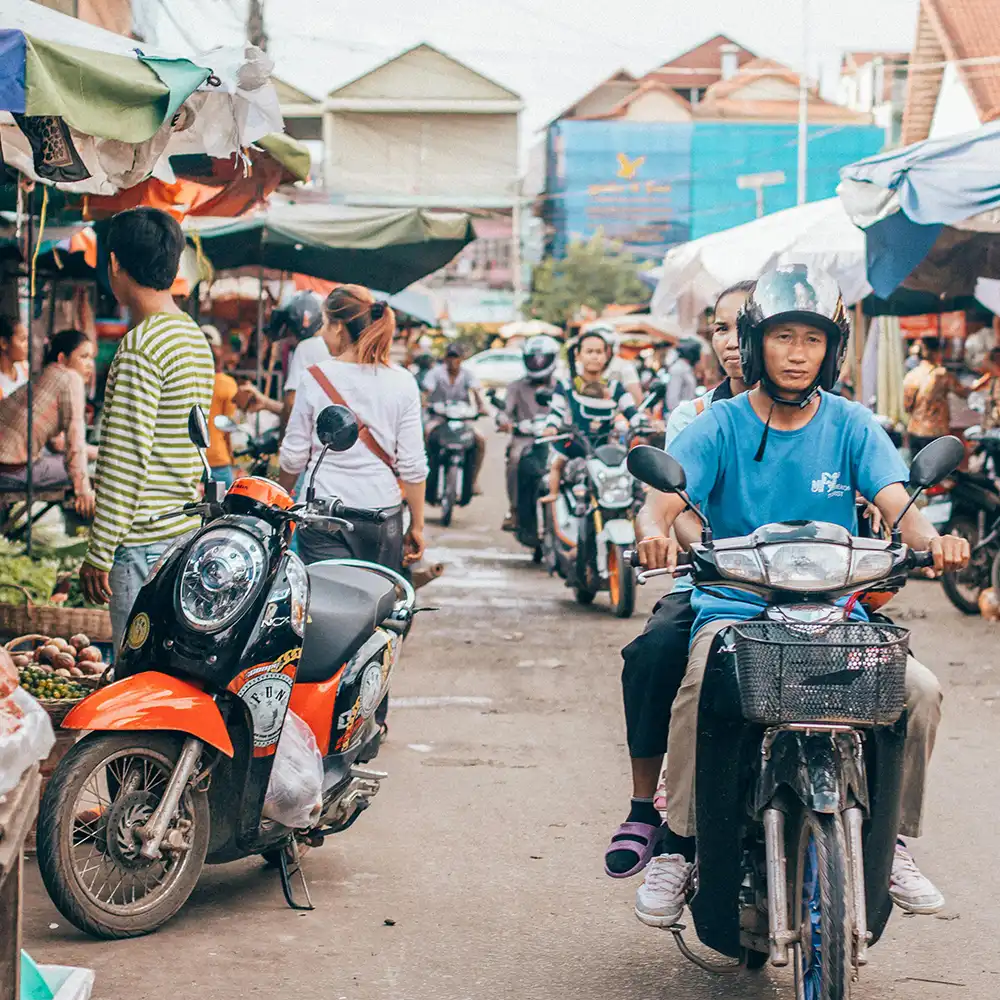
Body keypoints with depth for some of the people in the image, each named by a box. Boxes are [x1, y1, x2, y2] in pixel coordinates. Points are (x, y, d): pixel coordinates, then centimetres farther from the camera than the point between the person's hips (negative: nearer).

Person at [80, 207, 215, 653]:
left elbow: (126, 461, -18)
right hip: (190, 529, 9)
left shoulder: (141, 347, -15)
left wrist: (98, 554, -14)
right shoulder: (196, 337, 14)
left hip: (145, 543, -9)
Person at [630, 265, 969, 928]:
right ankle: (678, 846, -15)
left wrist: (933, 540, -30)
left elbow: (896, 502, -6)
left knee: (921, 691, -22)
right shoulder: (721, 426, 3)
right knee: (700, 687, -34)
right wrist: (657, 532, -36)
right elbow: (667, 494, -10)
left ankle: (893, 840, 0)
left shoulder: (851, 425, 7)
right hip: (734, 606, -2)